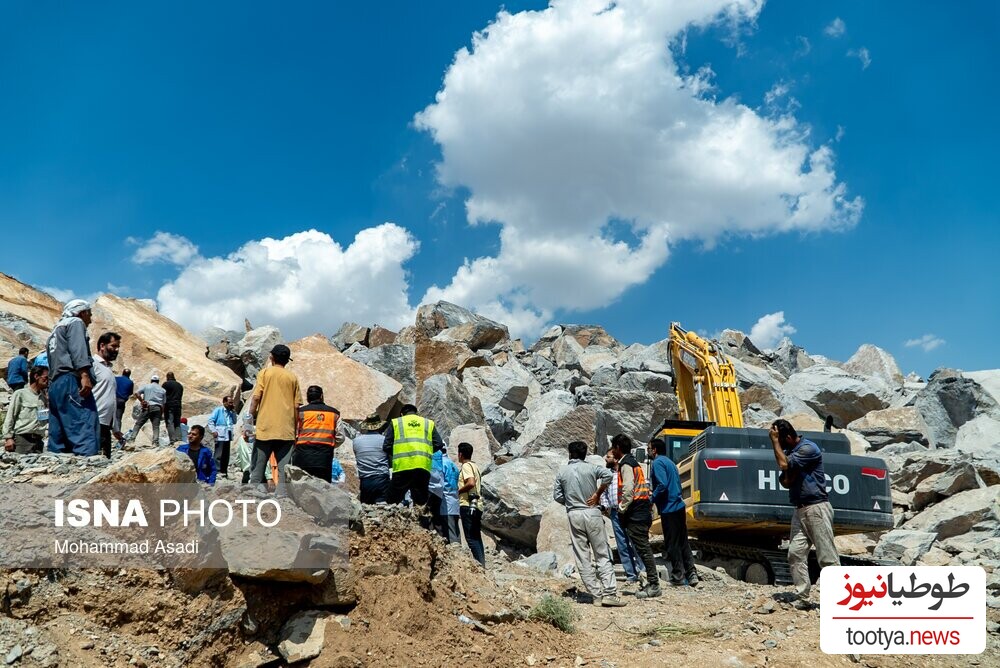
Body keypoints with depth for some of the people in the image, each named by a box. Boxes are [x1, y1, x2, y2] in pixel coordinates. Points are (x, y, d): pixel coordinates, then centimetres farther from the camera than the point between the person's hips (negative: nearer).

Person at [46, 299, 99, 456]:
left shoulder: (55, 332, 34)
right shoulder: (75, 322, 8)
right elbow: (78, 349, -12)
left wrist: (53, 388, 23)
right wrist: (84, 375, -24)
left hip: (54, 385, 10)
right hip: (71, 381, -10)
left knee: (59, 437, 4)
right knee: (85, 430, -21)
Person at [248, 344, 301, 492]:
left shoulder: (265, 373, 2)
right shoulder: (293, 377, 8)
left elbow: (256, 398, -8)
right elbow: (297, 406, 6)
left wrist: (250, 420, 3)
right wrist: (295, 429, 13)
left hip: (265, 428, -1)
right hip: (286, 430, 1)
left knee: (258, 468, 7)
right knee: (284, 470, 1)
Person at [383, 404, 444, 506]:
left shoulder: (396, 422, 13)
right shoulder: (429, 423, 18)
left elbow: (386, 446, 7)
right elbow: (439, 444, 10)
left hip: (402, 466, -2)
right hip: (423, 467, 2)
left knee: (393, 502, 6)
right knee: (421, 502, 8)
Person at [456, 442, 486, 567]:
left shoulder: (466, 466, -9)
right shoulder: (475, 465, 19)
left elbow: (471, 483, -24)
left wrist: (458, 491, -11)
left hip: (468, 505, -9)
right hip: (477, 505, 9)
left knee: (471, 537, -9)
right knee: (476, 536, 11)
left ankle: (480, 564, -14)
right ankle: (482, 563, 10)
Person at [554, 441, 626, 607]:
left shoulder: (562, 472, 6)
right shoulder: (591, 467, 0)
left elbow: (557, 496, 4)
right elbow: (608, 475, -17)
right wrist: (597, 494, -7)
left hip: (574, 516, 2)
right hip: (592, 513, -1)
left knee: (582, 559, 6)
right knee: (603, 556, 3)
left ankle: (596, 595, 5)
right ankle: (609, 593, -4)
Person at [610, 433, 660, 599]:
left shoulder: (625, 464, -11)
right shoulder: (632, 463, 19)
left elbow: (628, 490, -22)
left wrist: (621, 510, -13)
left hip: (635, 515, -10)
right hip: (642, 512, 10)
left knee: (643, 549, -6)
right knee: (643, 548, 12)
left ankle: (653, 586, -3)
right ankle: (652, 583, 16)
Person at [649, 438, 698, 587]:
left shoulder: (657, 463, -10)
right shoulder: (669, 462, 18)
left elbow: (662, 484, -23)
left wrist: (652, 499, -11)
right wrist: (654, 494, 20)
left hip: (669, 509, -9)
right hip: (679, 506, 9)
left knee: (671, 544, 0)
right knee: (683, 542, 13)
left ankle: (678, 576, 5)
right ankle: (691, 573, 12)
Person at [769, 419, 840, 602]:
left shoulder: (808, 448, -11)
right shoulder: (789, 452, 15)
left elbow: (784, 465, -20)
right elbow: (786, 482, 13)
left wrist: (774, 440, -11)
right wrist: (789, 474, -10)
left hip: (817, 508, -8)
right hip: (800, 510, 8)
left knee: (827, 556, -6)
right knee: (795, 553, 0)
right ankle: (801, 597, 2)